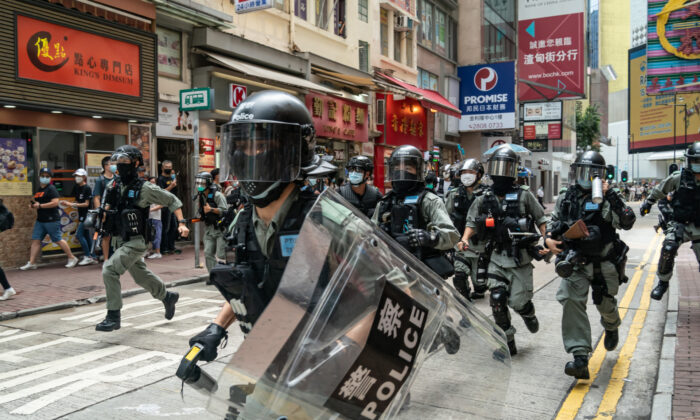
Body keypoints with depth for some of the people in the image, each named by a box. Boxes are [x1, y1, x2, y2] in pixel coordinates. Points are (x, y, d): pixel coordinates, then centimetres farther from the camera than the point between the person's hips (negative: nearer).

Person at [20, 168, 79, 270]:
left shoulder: (51, 189, -8)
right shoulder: (39, 189, 18)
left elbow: (55, 203, -19)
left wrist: (40, 205, -18)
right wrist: (33, 205, 10)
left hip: (51, 220, -8)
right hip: (40, 220, 8)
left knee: (57, 240, -3)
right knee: (35, 240, 2)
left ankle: (72, 258, 9)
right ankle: (31, 263, 5)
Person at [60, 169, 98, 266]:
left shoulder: (87, 188, -12)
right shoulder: (77, 188, 13)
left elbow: (86, 204, -15)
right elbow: (77, 202, 17)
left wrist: (72, 204, -16)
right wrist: (67, 203, 3)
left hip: (86, 215, -9)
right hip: (81, 215, 9)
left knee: (79, 234, -13)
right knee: (86, 235, 10)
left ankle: (88, 256, -8)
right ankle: (93, 257, 15)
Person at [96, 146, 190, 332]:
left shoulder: (144, 188, -12)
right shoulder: (115, 188, 6)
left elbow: (172, 200, -4)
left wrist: (181, 223, -11)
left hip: (135, 242, -7)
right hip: (120, 241, 7)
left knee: (109, 270, -21)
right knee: (142, 276, 19)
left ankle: (113, 316, -13)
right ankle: (168, 297, 43)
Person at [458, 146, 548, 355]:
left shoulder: (524, 196, -4)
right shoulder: (484, 199, 4)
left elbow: (541, 220, 3)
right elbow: (472, 222, 10)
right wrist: (464, 239, -7)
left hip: (520, 258, -2)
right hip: (498, 258, 3)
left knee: (518, 301, -2)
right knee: (497, 299, -6)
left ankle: (529, 314, 36)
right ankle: (508, 342, 12)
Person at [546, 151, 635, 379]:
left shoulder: (608, 199, -7)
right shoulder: (567, 198, 5)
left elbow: (627, 222, -22)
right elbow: (554, 221, 19)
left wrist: (611, 196, -28)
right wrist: (549, 238, 0)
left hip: (604, 264, -2)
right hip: (575, 263, 2)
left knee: (605, 304, 15)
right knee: (572, 301, -17)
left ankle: (611, 328, 53)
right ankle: (580, 357, -19)